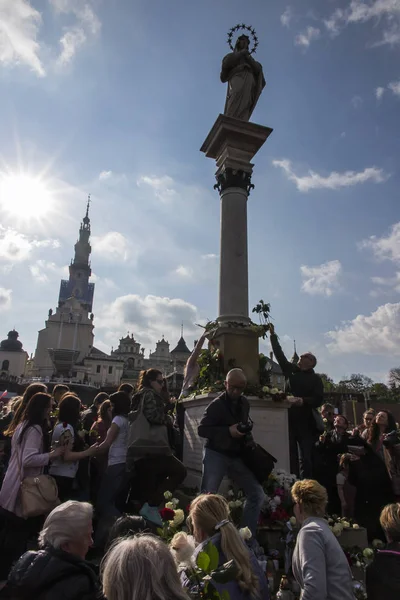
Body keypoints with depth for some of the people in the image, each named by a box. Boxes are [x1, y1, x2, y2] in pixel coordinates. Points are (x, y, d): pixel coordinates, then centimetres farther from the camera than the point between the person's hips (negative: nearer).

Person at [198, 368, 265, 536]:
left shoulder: (245, 403, 6)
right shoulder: (217, 404, -14)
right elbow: (202, 429, -16)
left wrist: (248, 438, 3)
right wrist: (228, 431, -23)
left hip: (237, 456, 6)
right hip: (216, 455, -6)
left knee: (257, 495, 5)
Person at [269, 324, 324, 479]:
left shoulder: (316, 379, 5)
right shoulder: (292, 371, 13)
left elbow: (318, 400, -5)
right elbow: (279, 354, 12)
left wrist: (303, 401, -23)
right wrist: (273, 335, 12)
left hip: (305, 422, -2)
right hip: (289, 419, 3)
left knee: (305, 458, -1)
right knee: (291, 457, 2)